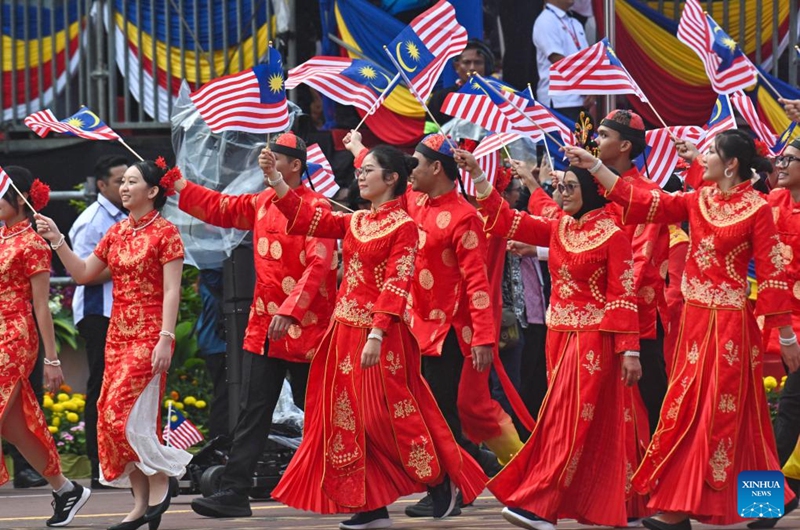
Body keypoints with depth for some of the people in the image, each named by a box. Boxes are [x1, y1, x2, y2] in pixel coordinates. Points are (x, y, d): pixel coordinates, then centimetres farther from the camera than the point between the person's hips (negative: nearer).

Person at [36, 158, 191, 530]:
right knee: (112, 417, 4)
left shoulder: (165, 233, -7)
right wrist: (57, 240, 4)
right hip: (118, 333, 7)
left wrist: (166, 338, -19)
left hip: (149, 335, -7)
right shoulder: (116, 233, 12)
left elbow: (172, 291, -12)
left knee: (123, 415, -16)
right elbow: (82, 273, 15)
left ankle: (160, 479, 0)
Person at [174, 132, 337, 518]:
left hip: (304, 327, -7)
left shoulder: (315, 207, -13)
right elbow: (222, 209, 23)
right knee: (252, 413, 2)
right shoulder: (262, 203, 10)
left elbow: (319, 265, -21)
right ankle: (234, 493, 0)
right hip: (263, 326, 7)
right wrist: (178, 187, 14)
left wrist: (289, 311, -28)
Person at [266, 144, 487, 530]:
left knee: (389, 415, -4)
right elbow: (305, 218, 8)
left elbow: (395, 287, -16)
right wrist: (275, 179, -1)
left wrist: (376, 336, -24)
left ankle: (442, 481, 15)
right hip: (346, 329, 8)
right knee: (352, 419, 6)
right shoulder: (355, 222, 11)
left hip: (382, 333, -8)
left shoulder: (404, 227, -10)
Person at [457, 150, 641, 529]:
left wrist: (630, 351, -15)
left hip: (593, 339, -7)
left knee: (571, 421, -8)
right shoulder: (558, 230, 10)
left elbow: (623, 297, -11)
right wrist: (477, 176, -1)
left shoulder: (612, 236, -9)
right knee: (566, 421, 8)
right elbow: (506, 220, 8)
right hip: (559, 335, 7)